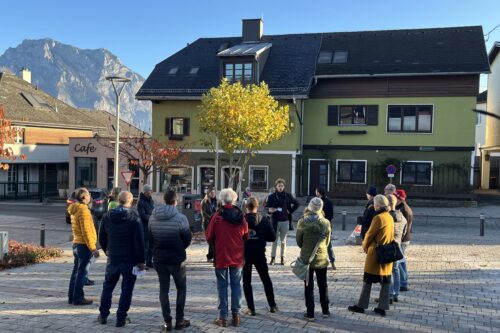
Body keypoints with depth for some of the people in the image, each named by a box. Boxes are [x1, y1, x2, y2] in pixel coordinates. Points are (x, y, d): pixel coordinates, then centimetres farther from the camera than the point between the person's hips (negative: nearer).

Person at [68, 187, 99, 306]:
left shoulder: (75, 210, 14)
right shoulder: (83, 210, -16)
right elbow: (86, 231, -20)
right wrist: (93, 248, -18)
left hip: (77, 243, 10)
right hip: (84, 245, -10)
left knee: (76, 271, 14)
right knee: (82, 272, -4)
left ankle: (72, 296, 20)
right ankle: (78, 298, 0)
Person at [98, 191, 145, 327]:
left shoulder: (107, 216, 2)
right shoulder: (134, 217, -11)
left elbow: (102, 238, 9)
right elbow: (139, 241, -13)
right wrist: (141, 260, -8)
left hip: (112, 257, 4)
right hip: (130, 258, -4)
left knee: (108, 286, 18)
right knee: (127, 289, 5)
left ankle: (103, 315, 22)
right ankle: (121, 318, 6)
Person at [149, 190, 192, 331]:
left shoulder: (153, 217, -3)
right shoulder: (180, 218, -17)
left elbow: (150, 238, 5)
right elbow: (187, 239, -8)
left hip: (158, 259, 3)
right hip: (177, 259, -3)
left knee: (164, 289, 12)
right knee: (181, 288, 13)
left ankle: (167, 321, 12)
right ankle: (179, 320, 13)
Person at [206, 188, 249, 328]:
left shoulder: (217, 217, -12)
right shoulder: (240, 217, -3)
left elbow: (209, 237, -4)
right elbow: (246, 236, 7)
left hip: (221, 257, -2)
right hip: (237, 257, 2)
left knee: (222, 286, 6)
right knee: (236, 285, 13)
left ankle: (223, 317, 8)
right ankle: (236, 315, 14)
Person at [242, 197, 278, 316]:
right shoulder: (264, 220, -6)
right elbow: (272, 237, -4)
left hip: (245, 254, -2)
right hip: (259, 253, 2)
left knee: (246, 281, 8)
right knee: (266, 279, 16)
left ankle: (251, 308, 7)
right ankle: (272, 305, 21)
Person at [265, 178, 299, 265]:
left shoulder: (288, 196, 3)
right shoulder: (272, 196, -1)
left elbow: (297, 203, 13)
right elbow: (267, 206, 0)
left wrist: (290, 211, 3)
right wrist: (269, 210, -21)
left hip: (285, 221, 1)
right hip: (275, 221, -1)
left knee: (283, 241, 9)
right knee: (274, 240, 1)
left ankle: (283, 258, 17)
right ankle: (273, 258, 7)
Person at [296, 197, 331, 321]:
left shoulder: (303, 222, -15)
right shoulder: (326, 223, -8)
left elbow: (299, 242, -4)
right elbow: (327, 242, 3)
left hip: (306, 258, -2)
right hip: (322, 259, 2)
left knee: (308, 286, 8)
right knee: (323, 285, 17)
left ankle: (310, 313, 11)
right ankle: (325, 310, 28)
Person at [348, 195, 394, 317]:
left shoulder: (378, 218, -17)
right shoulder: (390, 217, 7)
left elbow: (369, 234, -11)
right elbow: (390, 235, 12)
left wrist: (365, 246, 5)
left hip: (375, 253, -8)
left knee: (368, 280, 2)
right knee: (385, 281, 9)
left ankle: (361, 306, 9)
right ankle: (382, 307, 13)